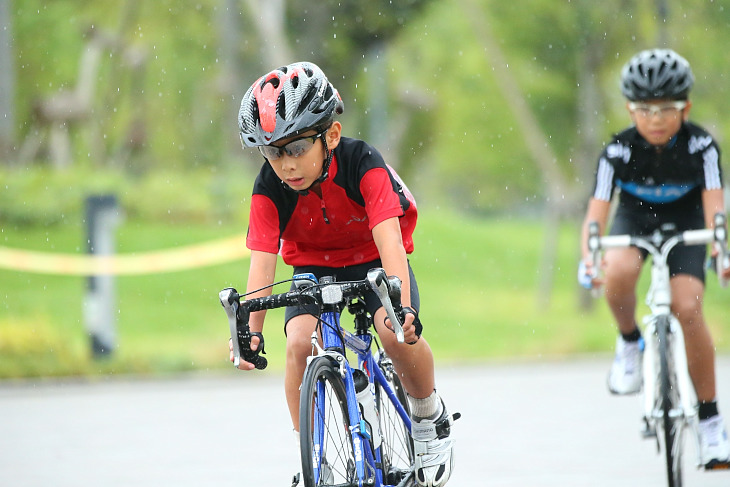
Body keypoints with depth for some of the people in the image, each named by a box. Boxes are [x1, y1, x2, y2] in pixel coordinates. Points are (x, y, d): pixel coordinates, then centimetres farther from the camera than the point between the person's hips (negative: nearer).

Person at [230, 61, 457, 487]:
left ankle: (431, 418, 0)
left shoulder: (363, 164, -30)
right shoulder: (270, 189, -22)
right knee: (300, 343, -26)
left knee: (397, 333, -30)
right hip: (314, 266, 2)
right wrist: (251, 331, -42)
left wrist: (402, 307, -54)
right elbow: (262, 261, -27)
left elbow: (389, 241, -39)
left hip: (372, 260, -2)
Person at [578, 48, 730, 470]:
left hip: (685, 221, 0)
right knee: (618, 274, -35)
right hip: (635, 218, 0)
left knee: (688, 308, -21)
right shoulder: (619, 151, -23)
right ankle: (629, 341, -3)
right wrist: (589, 258, -45)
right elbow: (597, 210, -27)